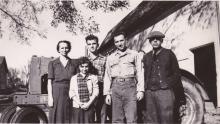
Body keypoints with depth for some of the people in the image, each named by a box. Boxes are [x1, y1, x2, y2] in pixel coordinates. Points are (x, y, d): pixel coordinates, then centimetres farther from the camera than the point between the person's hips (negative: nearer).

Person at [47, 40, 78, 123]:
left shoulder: (74, 63, 9)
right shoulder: (52, 63, 5)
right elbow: (49, 82, 2)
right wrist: (50, 97, -7)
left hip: (70, 93, 2)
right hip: (57, 92, -1)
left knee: (68, 118, 4)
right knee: (57, 118, 1)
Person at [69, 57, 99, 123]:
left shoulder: (93, 77, 8)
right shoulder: (74, 78, 11)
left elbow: (95, 92, 2)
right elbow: (71, 92, 5)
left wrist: (89, 103, -9)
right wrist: (79, 103, -8)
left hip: (89, 106, -1)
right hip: (77, 106, 1)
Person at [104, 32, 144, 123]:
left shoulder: (134, 54, 12)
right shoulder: (110, 57, 18)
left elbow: (139, 73, 7)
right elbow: (107, 76, 15)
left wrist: (140, 90, -3)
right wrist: (107, 93, 7)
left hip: (130, 86, -2)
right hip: (115, 87, 2)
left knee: (131, 119, -7)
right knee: (117, 119, 3)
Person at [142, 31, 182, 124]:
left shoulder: (169, 53, 8)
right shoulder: (146, 56, 18)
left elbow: (176, 74, 6)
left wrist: (168, 84, -6)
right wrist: (146, 87, 6)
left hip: (164, 92, -3)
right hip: (149, 92, 4)